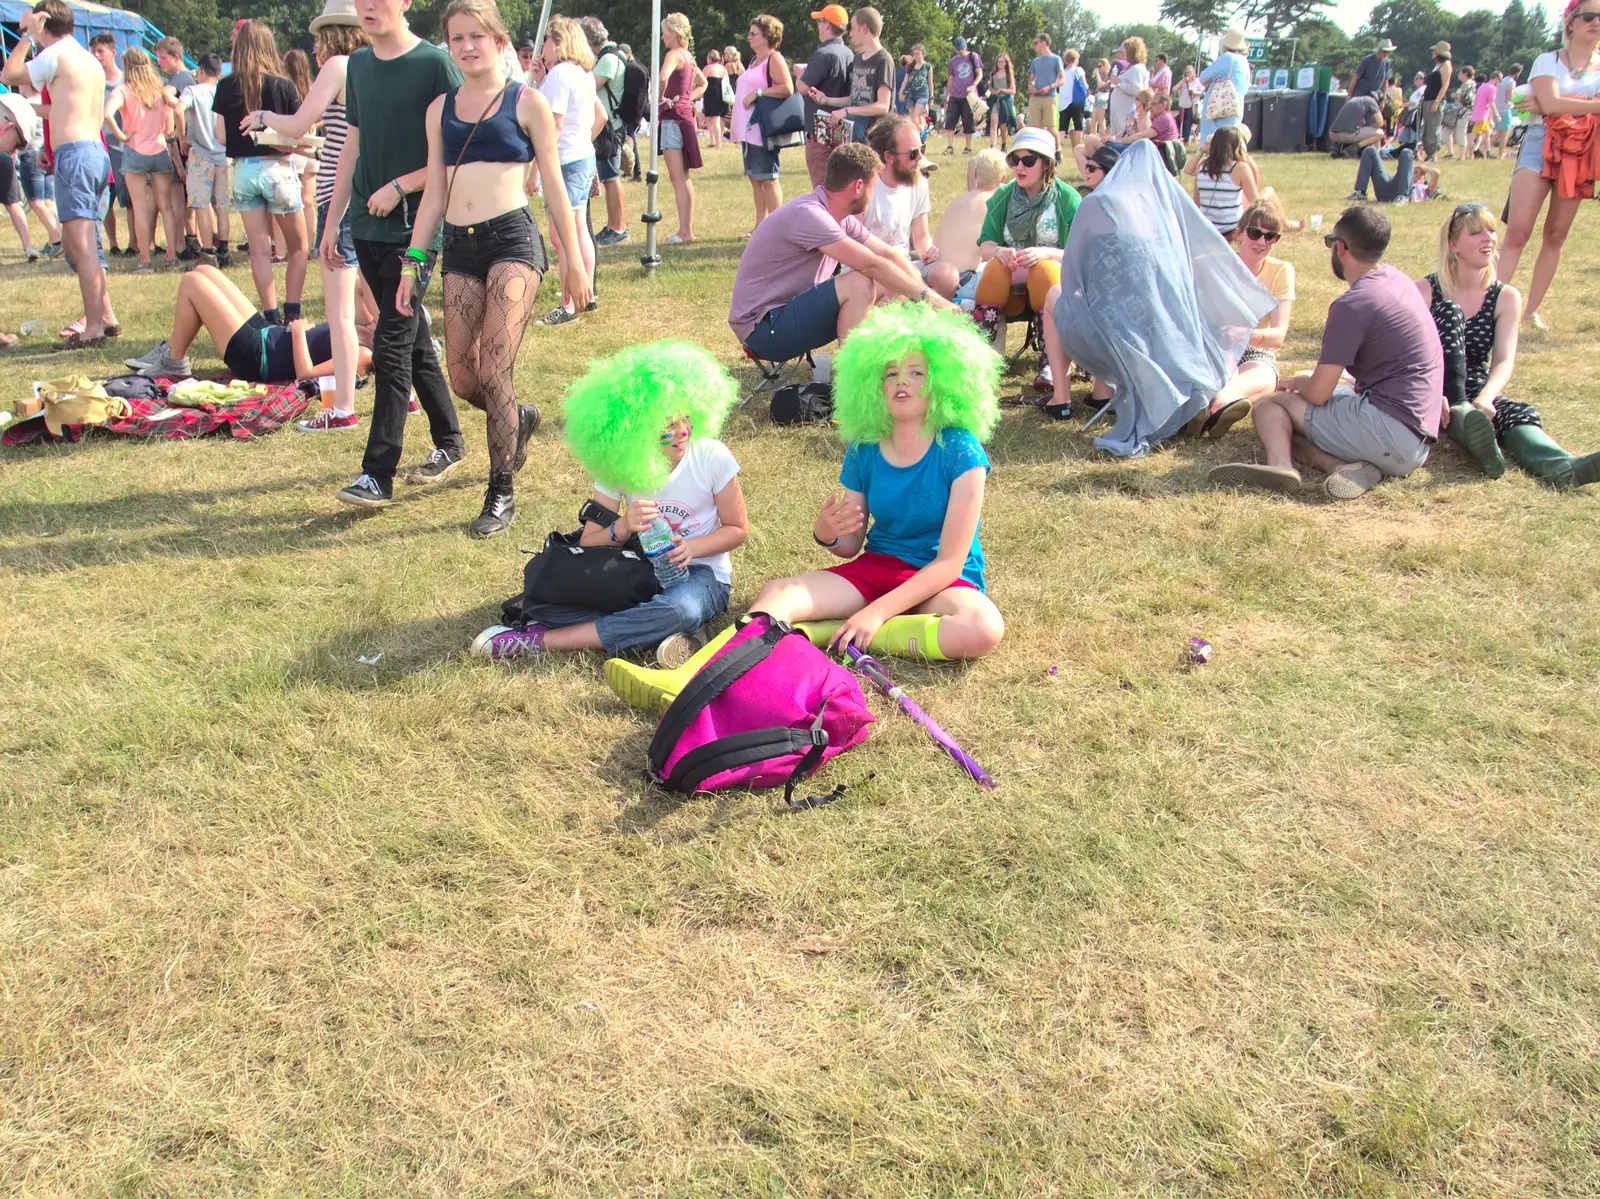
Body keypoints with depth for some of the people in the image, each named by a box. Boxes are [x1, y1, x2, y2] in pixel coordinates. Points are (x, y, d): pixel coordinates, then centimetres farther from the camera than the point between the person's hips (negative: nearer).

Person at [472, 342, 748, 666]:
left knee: (681, 609, -42)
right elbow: (588, 544, -5)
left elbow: (738, 529, -3)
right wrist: (622, 528, -28)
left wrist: (692, 547, -22)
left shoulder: (714, 459, -14)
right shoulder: (618, 468, -7)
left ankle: (541, 640, -28)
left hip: (699, 572, -2)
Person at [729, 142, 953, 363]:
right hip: (762, 327, -9)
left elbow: (888, 255, 9)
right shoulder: (807, 214, -23)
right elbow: (872, 265, -27)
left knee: (888, 286, 3)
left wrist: (924, 292, -4)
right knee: (859, 283, -26)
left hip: (795, 309, 9)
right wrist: (927, 295, -21)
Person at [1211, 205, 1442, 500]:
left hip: (1390, 428, -9)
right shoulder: (1397, 278, 13)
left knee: (1271, 405, -1)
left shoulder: (1353, 304, -15)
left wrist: (1296, 382, 11)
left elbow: (1318, 394, -12)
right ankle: (1350, 467, -8)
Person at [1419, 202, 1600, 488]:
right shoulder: (1426, 291, -4)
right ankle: (1460, 418, -48)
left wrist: (1485, 398, -34)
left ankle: (1559, 466, -62)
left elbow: (1505, 361, -11)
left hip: (1476, 394, 3)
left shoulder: (1505, 297, 3)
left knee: (1519, 413, -29)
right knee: (1450, 314, -24)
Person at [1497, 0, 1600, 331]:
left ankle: (1532, 310, 8)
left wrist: (1564, 105, -14)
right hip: (1541, 144, -3)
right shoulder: (1548, 61, 3)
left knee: (1556, 236, 4)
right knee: (1517, 231, -15)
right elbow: (1551, 103, -13)